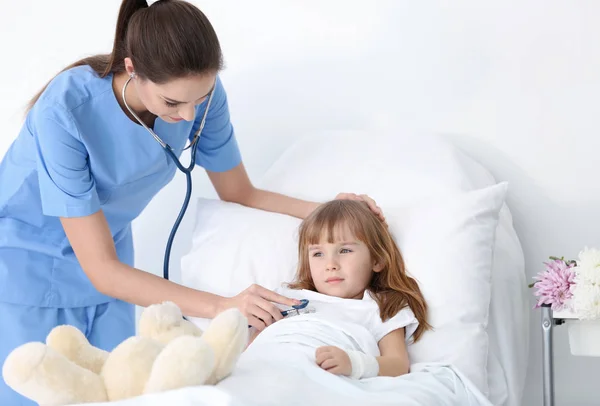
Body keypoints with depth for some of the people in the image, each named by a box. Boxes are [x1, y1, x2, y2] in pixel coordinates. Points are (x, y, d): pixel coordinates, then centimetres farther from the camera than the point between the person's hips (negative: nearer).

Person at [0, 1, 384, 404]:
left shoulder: (201, 93, -20)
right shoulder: (64, 111, -34)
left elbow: (240, 194, -1)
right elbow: (101, 269, -31)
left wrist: (324, 211, -16)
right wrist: (221, 306, -38)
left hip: (108, 246, 4)